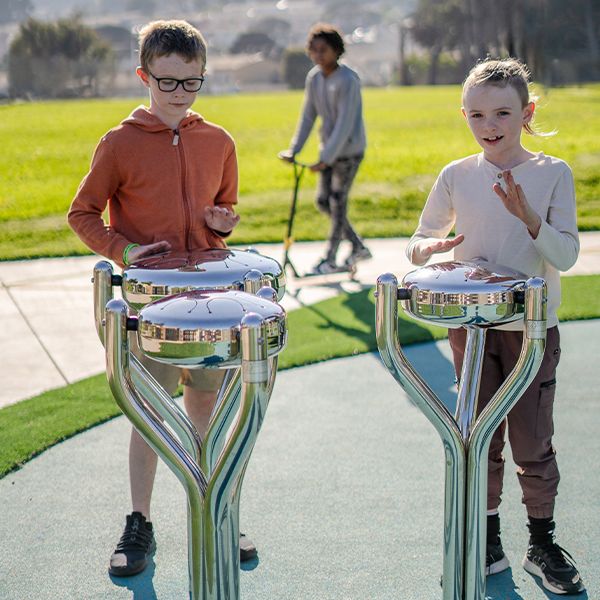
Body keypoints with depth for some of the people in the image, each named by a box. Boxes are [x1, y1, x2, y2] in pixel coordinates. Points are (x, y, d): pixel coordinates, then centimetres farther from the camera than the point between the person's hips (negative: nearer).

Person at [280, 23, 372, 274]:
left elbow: (345, 124, -25)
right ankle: (358, 247, 23)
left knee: (338, 201, -3)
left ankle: (330, 259, 9)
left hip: (349, 150, -8)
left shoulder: (348, 80, -21)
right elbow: (308, 116, 6)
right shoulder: (313, 77, 1)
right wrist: (293, 149, -1)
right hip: (329, 148, 8)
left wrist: (326, 159, -28)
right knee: (323, 201, 9)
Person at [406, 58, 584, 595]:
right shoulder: (457, 176, 0)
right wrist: (430, 248, -16)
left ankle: (543, 543, 22)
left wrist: (528, 216, -27)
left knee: (533, 441, 4)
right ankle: (488, 543, 24)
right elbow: (420, 242, 8)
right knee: (480, 439, 10)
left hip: (532, 328, -2)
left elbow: (567, 254, -10)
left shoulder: (553, 173, -5)